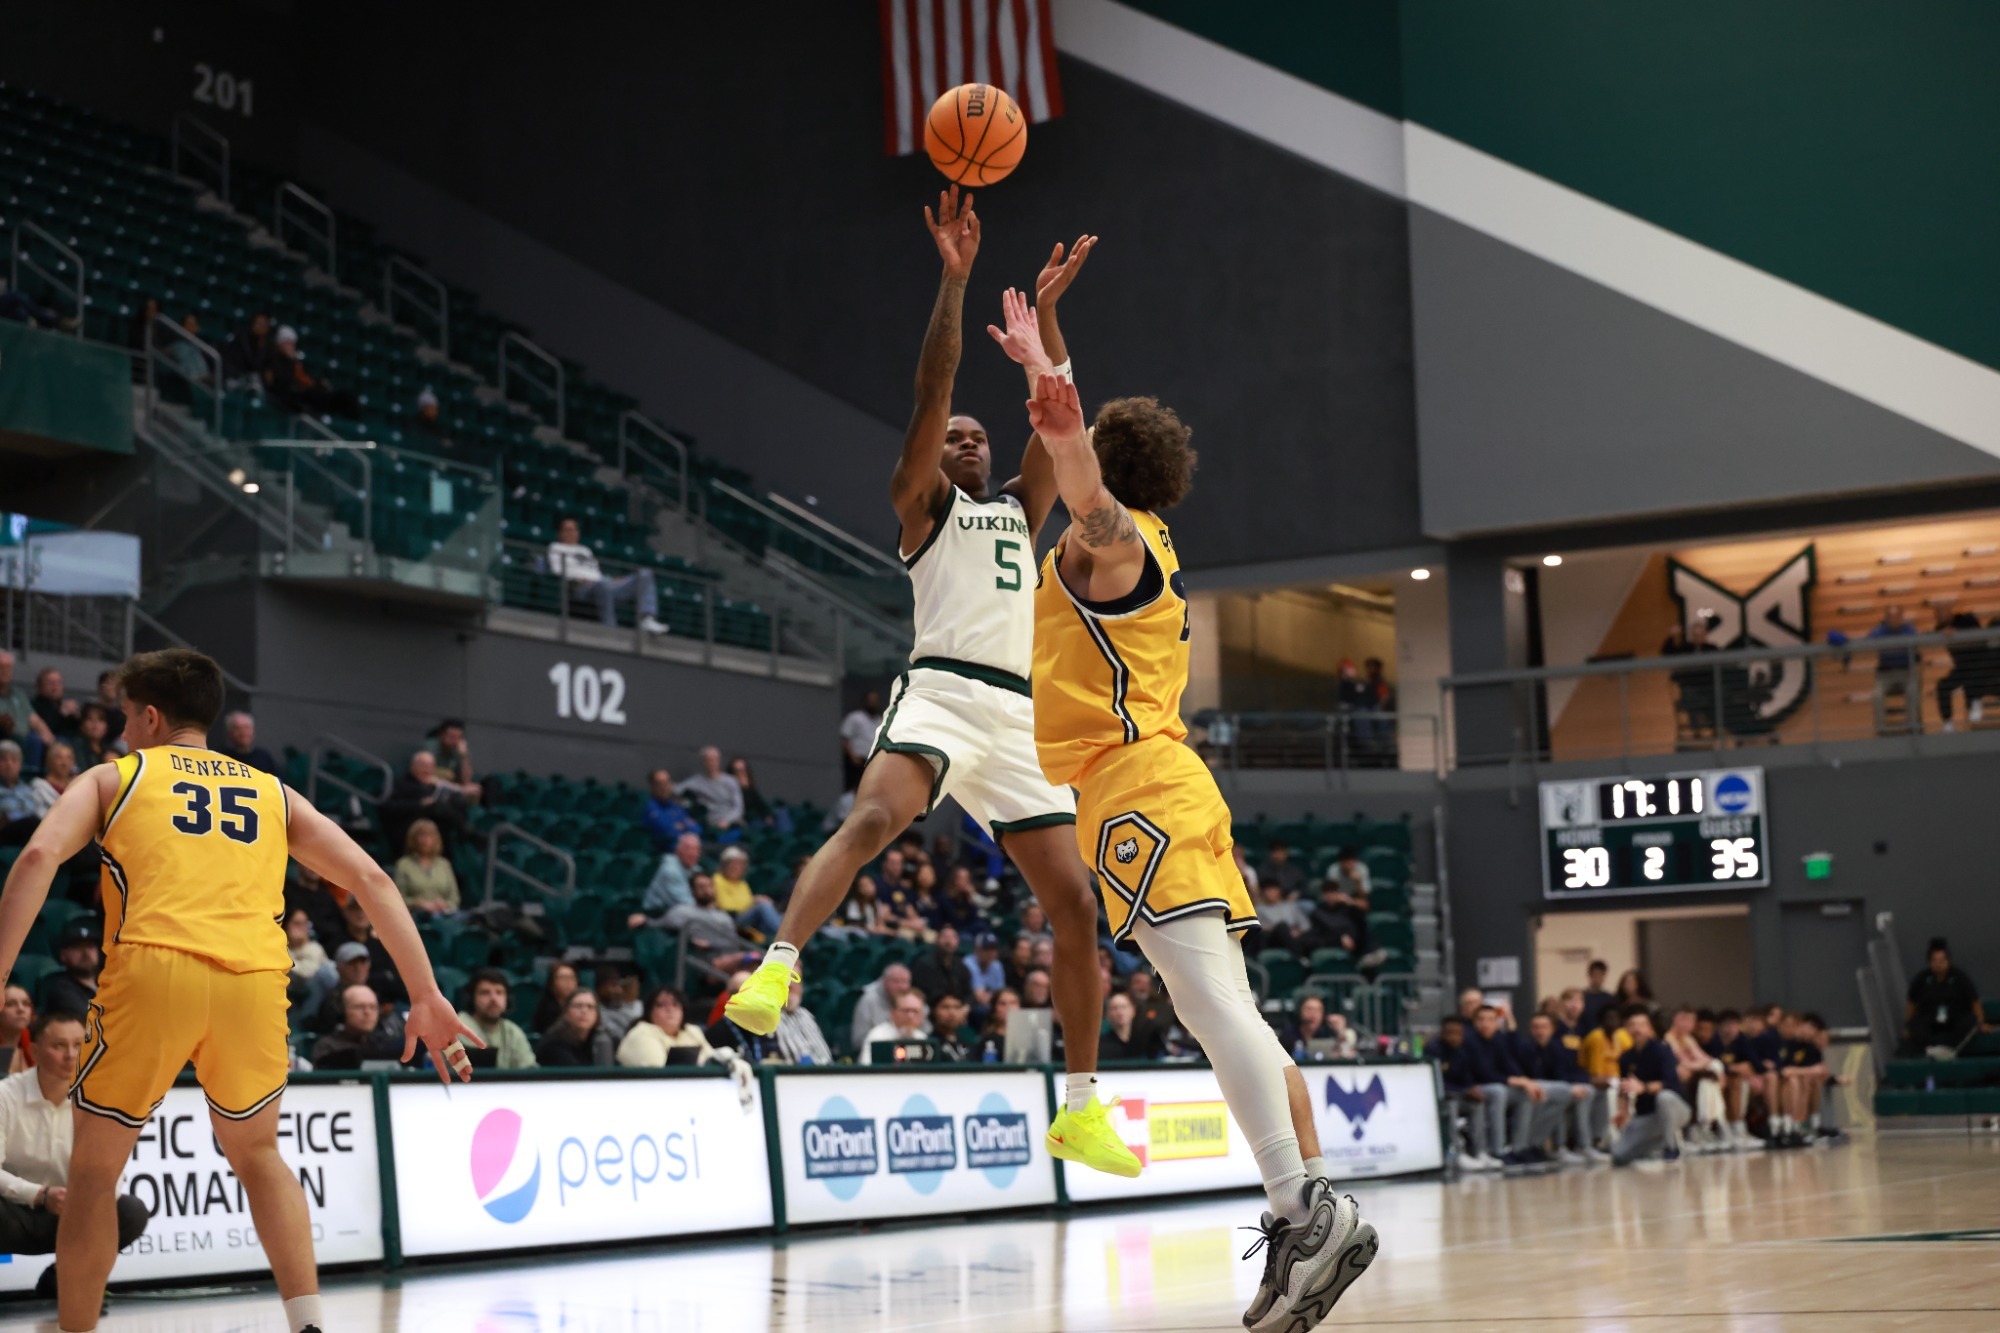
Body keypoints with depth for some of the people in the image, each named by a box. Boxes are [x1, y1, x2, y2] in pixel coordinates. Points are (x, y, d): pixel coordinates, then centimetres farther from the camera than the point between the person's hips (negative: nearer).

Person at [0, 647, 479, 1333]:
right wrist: (426, 999, 13)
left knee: (94, 1172, 15)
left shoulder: (113, 778, 18)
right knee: (257, 1154, 25)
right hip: (255, 980, 3)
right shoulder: (273, 792, 26)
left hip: (152, 969, -3)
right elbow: (370, 878, 15)